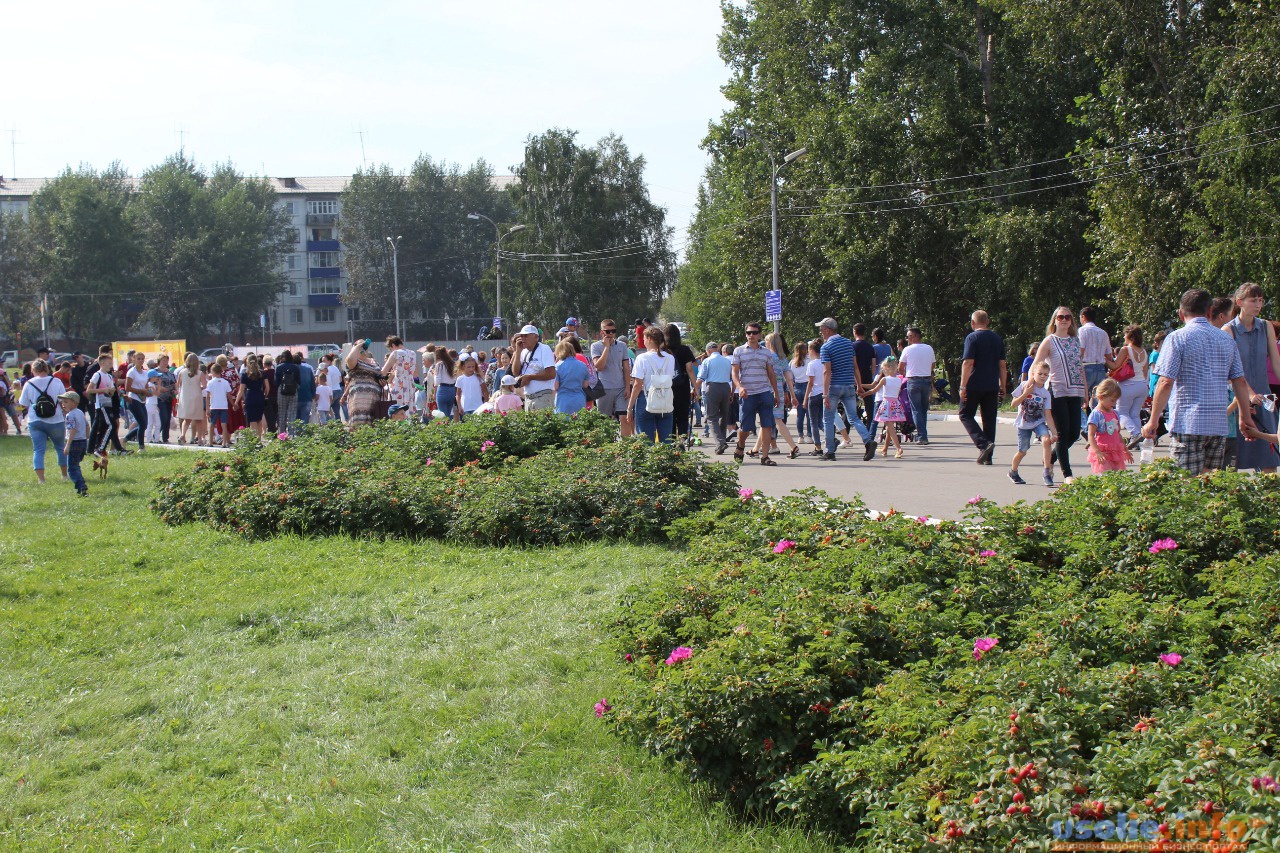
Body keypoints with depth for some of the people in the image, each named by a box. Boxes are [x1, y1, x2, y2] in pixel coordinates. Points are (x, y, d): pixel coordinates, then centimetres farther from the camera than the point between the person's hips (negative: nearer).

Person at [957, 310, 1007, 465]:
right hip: (992, 387, 5)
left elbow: (968, 363, -14)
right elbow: (1003, 365, 12)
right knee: (989, 419, 9)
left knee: (966, 414, 5)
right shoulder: (998, 339, 11)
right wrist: (1002, 386, 17)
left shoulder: (972, 338, -8)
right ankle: (987, 456, 9)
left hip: (974, 385, -5)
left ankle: (983, 443, -17)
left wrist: (963, 386, -13)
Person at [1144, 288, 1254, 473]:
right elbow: (1240, 382, 13)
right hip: (1219, 424, 5)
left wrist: (1153, 421, -6)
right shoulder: (1227, 340, 12)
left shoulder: (1177, 338, -4)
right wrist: (1245, 416, 24)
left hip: (1189, 423, -5)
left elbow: (1166, 383, -11)